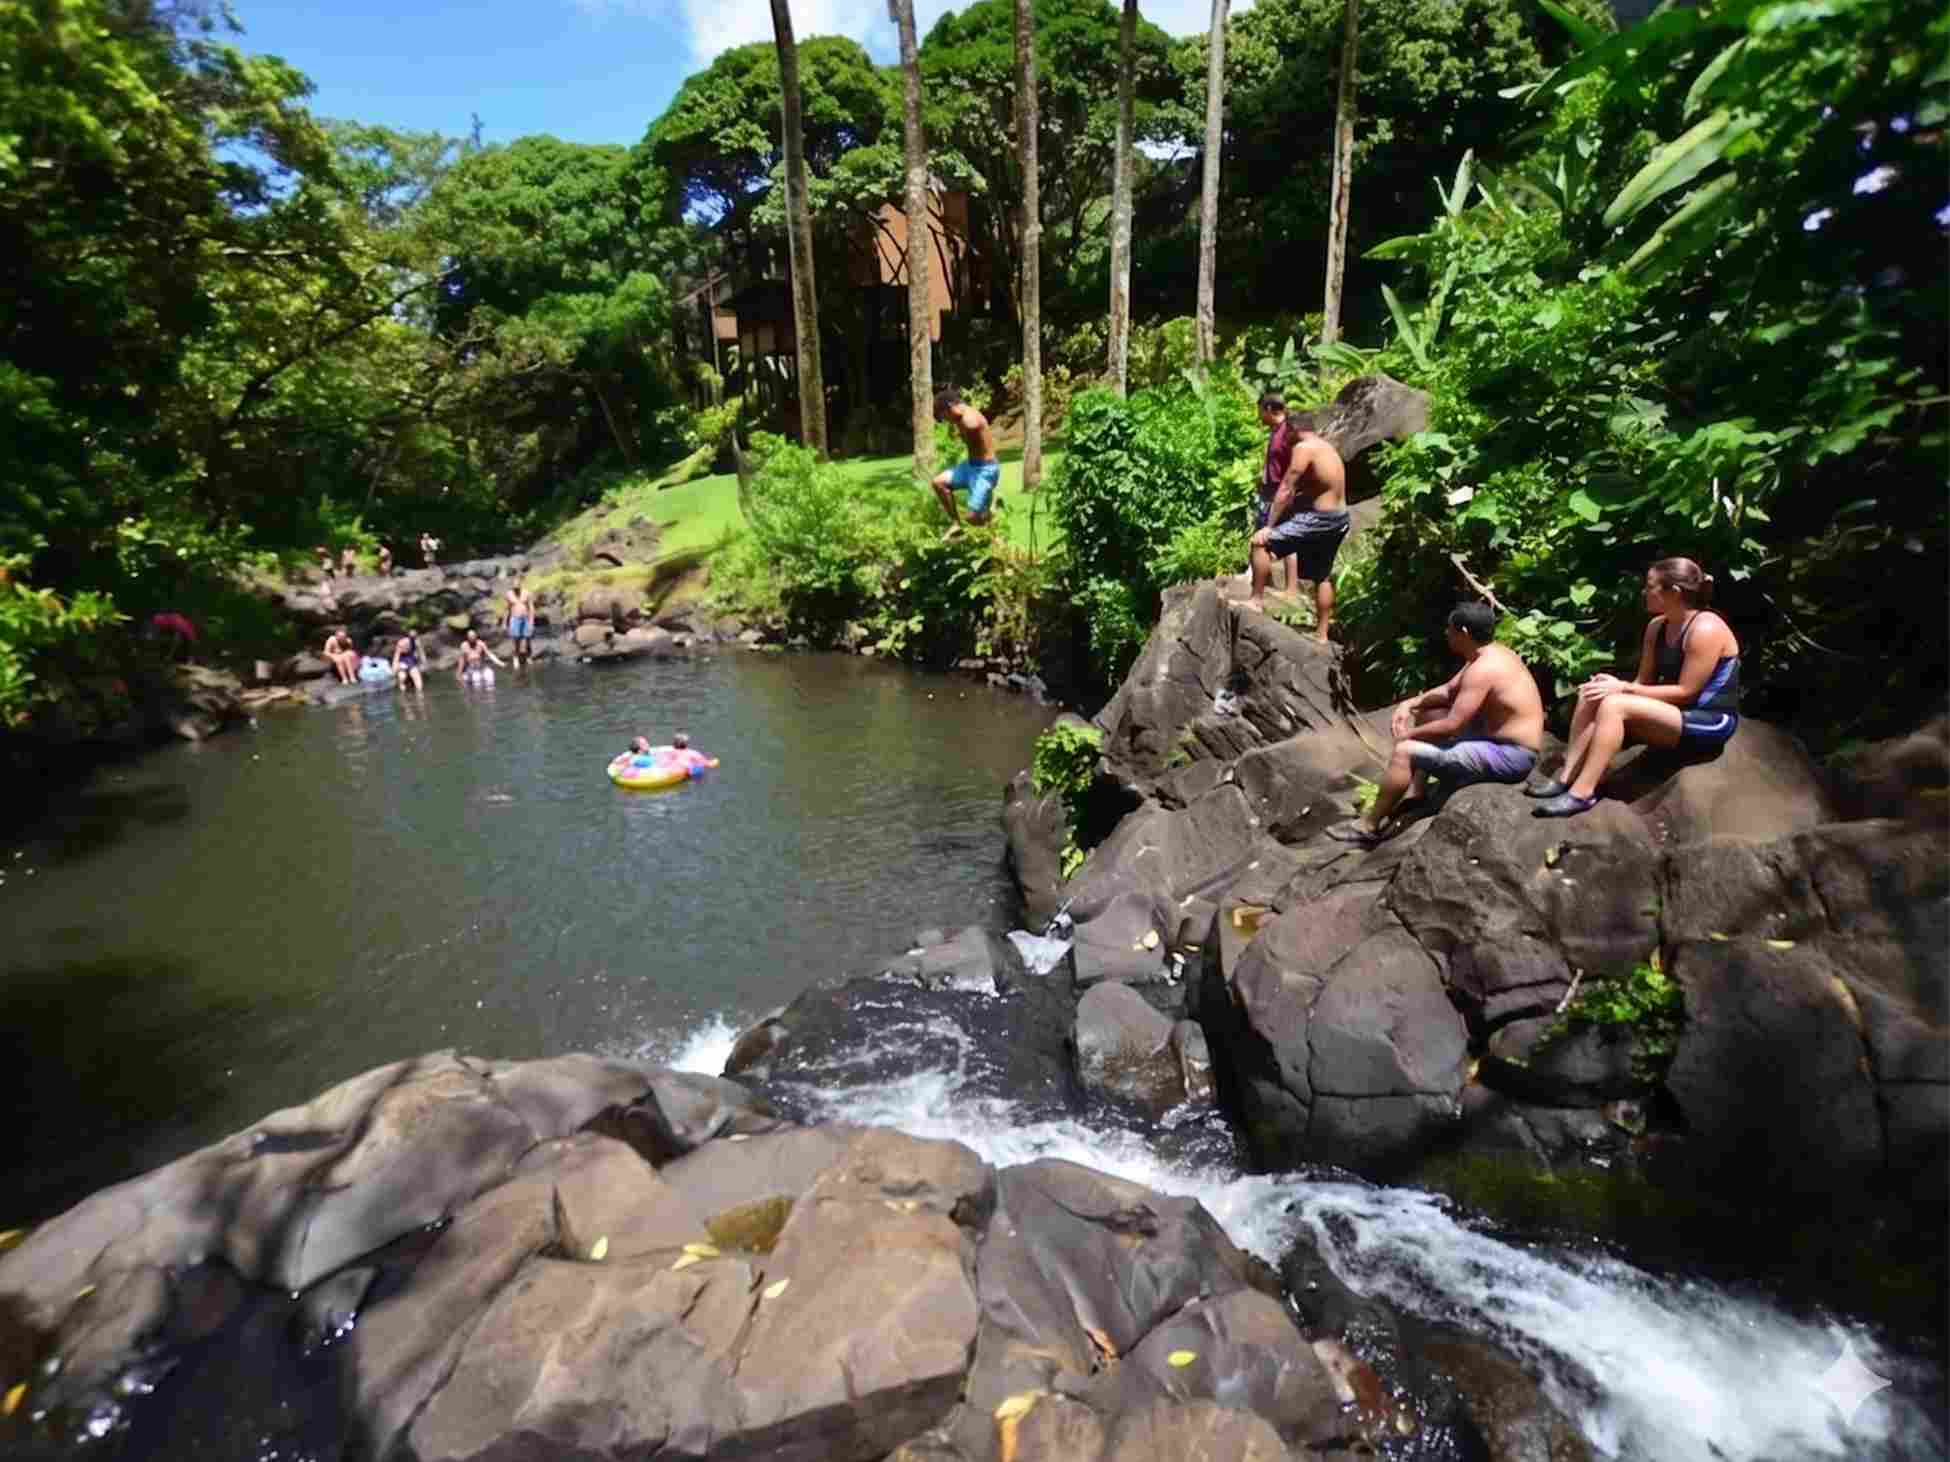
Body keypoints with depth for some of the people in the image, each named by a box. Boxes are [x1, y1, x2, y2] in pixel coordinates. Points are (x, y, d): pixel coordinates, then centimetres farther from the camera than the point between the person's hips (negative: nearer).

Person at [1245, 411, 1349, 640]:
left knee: (1261, 542, -9)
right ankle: (1322, 634, 27)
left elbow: (1286, 490, -17)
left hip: (1319, 519, -10)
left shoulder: (1303, 448, -13)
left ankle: (1256, 600, -6)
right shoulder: (1326, 447, 16)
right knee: (1322, 577, 20)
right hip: (1339, 519, 10)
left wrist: (1269, 526, -16)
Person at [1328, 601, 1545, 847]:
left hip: (1510, 755, -11)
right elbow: (1449, 690, 18)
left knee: (1405, 751, -16)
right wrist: (1410, 703, 3)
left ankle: (1369, 827, -2)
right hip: (1503, 739, 11)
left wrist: (1409, 734, -10)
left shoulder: (1483, 669, -24)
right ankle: (1416, 797, 18)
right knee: (1426, 714, 20)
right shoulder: (1489, 654, 8)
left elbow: (1450, 726, -25)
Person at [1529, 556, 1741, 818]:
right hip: (1675, 712, 8)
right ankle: (1567, 777, -18)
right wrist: (1615, 684, -14)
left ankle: (1582, 793, -29)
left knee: (1614, 705, -29)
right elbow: (1645, 681, 7)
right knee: (1592, 694, -11)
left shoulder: (1705, 629, -18)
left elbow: (1685, 692, -20)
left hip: (1712, 721, -8)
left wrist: (1624, 688, -21)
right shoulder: (1657, 627, 7)